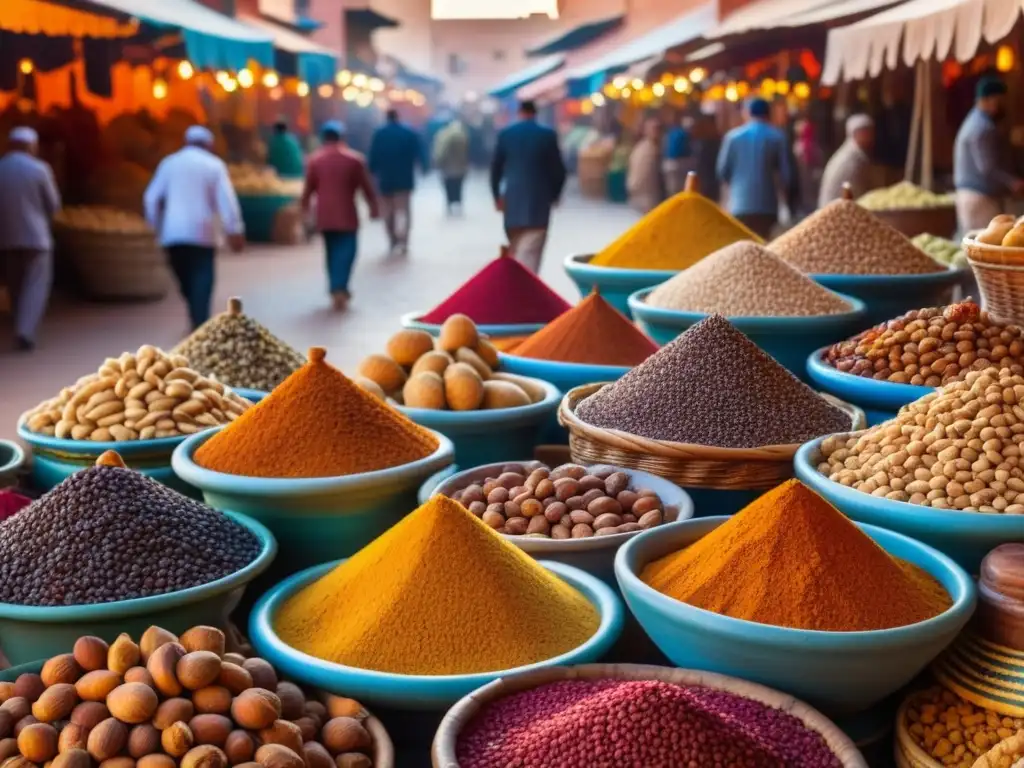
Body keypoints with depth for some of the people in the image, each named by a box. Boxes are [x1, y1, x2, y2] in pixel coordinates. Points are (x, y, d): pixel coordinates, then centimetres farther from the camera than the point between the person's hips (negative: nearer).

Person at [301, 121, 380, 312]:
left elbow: (309, 187, 5)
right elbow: (366, 186, 2)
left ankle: (337, 289, 18)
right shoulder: (354, 159, -2)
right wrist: (374, 207, 13)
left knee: (332, 251, 16)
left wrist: (305, 207, 18)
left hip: (324, 215, 3)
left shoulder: (315, 160, 2)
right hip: (346, 214, -3)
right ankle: (339, 288, -17)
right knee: (346, 251, -1)